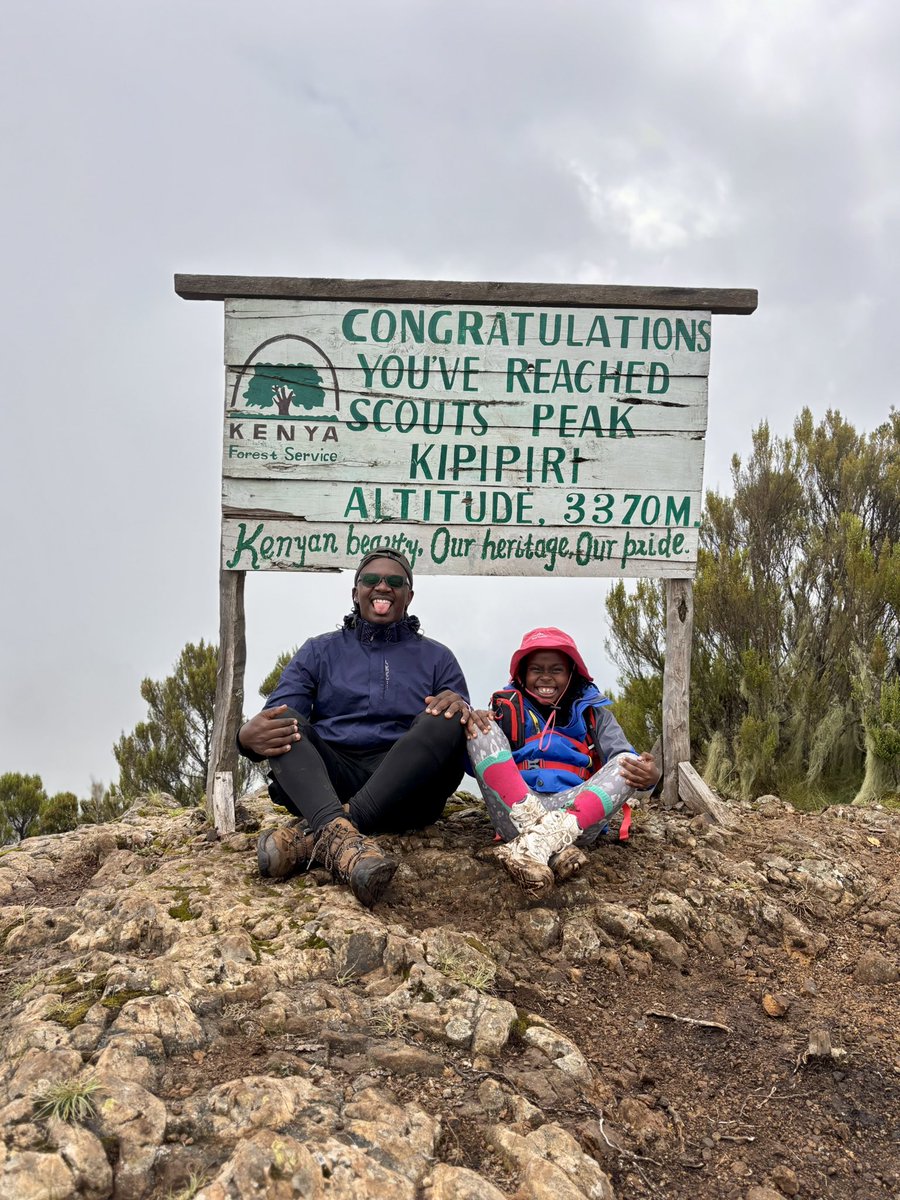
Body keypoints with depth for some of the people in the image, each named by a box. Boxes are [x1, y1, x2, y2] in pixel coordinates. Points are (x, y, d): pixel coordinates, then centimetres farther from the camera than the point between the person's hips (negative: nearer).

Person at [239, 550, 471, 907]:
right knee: (285, 722, -24)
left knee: (445, 720, -27)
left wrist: (461, 709, -18)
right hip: (330, 780, 1)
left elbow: (470, 731, 8)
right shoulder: (320, 651, 18)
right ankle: (339, 836, -54)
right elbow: (274, 716, 4)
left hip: (404, 792, 0)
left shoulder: (436, 658, 19)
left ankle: (315, 837, -40)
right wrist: (248, 736, -22)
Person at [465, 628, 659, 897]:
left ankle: (539, 843, -43)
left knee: (628, 764, -20)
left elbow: (623, 757, 3)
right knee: (482, 728, -16)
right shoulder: (508, 708, 17)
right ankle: (555, 848, -35)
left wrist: (648, 776, -21)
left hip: (576, 813, 1)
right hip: (514, 812, 0)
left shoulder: (592, 712, 19)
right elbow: (476, 763, 6)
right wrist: (471, 724, -16)